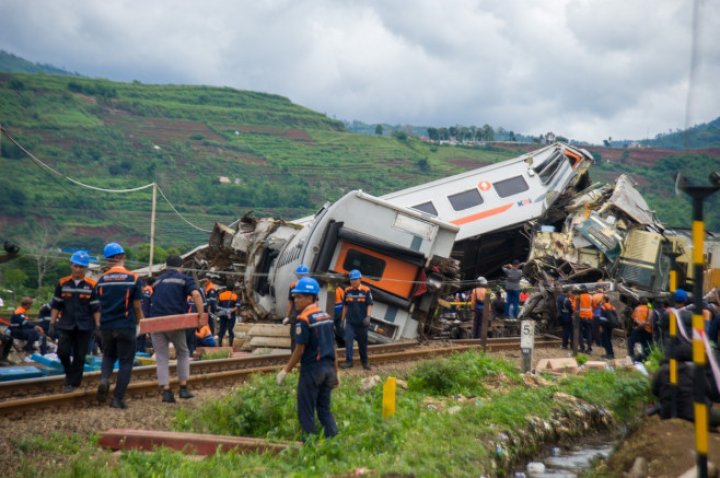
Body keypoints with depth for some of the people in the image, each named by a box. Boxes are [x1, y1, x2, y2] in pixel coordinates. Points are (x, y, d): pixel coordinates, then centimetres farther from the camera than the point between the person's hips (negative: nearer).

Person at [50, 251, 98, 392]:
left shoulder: (92, 285, -4)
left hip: (85, 327, -1)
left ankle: (73, 382, 16)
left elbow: (96, 308, -1)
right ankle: (70, 373, 23)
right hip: (66, 325, 2)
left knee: (79, 356, 4)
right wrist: (52, 323, 3)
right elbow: (56, 305, 8)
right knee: (63, 352, -6)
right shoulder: (63, 283, 3)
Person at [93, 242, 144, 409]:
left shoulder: (101, 280, 2)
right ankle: (118, 398, 3)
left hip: (106, 327, 3)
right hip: (126, 326, -3)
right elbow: (137, 306, -4)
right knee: (125, 362, 7)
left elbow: (96, 307, 5)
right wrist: (141, 323, 12)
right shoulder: (133, 279, -6)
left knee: (108, 355, 24)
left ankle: (104, 378, -4)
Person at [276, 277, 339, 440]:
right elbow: (333, 347, 12)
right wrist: (335, 372, 18)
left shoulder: (304, 319, -14)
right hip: (328, 368, 7)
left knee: (306, 412, 5)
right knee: (324, 410, 16)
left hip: (311, 370, -7)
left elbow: (300, 350, -14)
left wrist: (285, 371, -5)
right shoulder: (326, 316, 9)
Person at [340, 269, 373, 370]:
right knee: (348, 340, -8)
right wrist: (343, 319, 13)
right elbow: (345, 306, 13)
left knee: (363, 342, 8)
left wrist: (368, 317, -17)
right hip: (350, 322, 2)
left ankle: (364, 362, 23)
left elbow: (369, 305, -5)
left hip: (361, 322, -2)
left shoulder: (366, 291, -5)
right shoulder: (347, 291, 5)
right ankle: (348, 361, -4)